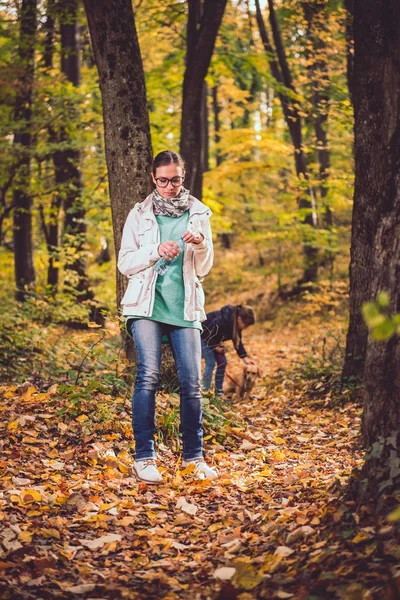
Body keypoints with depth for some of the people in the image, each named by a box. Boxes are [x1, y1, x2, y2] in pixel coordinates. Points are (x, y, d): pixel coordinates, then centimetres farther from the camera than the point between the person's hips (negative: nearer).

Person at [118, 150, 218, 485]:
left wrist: (201, 244, -11)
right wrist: (156, 250, -13)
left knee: (192, 382, -2)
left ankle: (194, 455, 10)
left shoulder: (198, 214, 11)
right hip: (147, 305, -2)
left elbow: (203, 269, 10)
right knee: (149, 375, -15)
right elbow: (125, 263, 3)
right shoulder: (140, 215, 8)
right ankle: (144, 457, -10)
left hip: (185, 307, 2)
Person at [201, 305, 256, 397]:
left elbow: (238, 341, -1)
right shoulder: (222, 321, -38)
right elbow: (208, 333, -30)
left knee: (222, 362, 2)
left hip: (215, 340, 8)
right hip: (204, 336, -8)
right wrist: (215, 346, -19)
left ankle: (219, 392, 7)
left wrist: (244, 357, -8)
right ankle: (205, 391, -10)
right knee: (211, 362, -16)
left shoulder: (236, 324, -11)